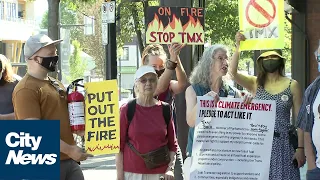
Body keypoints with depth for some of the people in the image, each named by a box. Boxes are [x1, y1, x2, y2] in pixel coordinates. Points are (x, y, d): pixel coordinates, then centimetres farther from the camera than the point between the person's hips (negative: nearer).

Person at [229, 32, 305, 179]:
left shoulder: (292, 85, 1)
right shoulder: (255, 84, 5)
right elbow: (232, 73, -12)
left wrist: (300, 148, -4)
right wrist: (238, 47, -20)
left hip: (283, 142, -1)